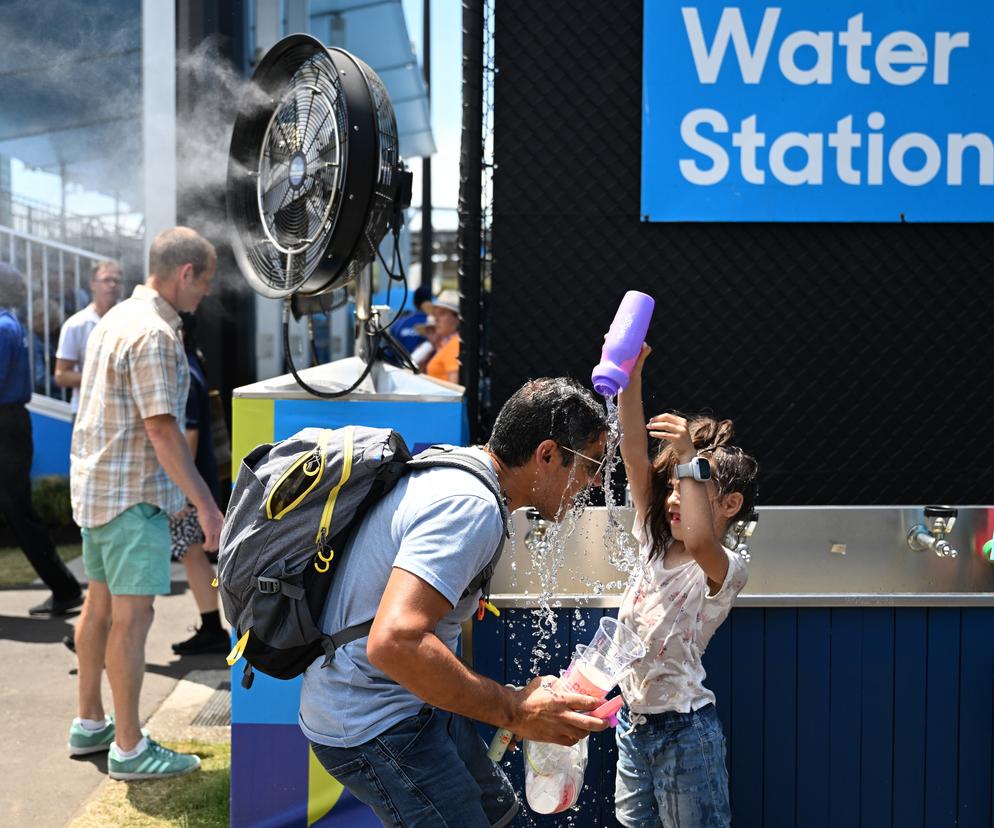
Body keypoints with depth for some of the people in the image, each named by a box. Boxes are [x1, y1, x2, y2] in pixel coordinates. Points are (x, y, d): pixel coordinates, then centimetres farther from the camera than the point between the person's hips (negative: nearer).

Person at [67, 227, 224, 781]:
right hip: (133, 494, -10)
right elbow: (162, 430, -23)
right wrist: (207, 506, -21)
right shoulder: (155, 334, -19)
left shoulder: (118, 317, 12)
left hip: (94, 484, 10)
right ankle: (128, 747, 5)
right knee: (132, 616, -3)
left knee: (100, 605, 17)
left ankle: (90, 724, 28)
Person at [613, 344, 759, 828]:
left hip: (684, 729, -6)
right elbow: (634, 455, -6)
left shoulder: (725, 569, -13)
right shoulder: (654, 545, 3)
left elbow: (700, 542, -40)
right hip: (633, 722, 7)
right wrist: (630, 376, -16)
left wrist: (688, 460, -35)